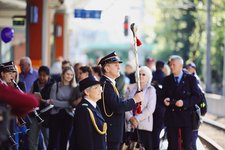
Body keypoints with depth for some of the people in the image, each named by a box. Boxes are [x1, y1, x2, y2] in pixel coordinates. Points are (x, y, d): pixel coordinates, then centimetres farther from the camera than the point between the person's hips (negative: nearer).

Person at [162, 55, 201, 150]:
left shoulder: (190, 79, 0)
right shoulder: (167, 80, 11)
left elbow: (197, 97, -5)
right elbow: (163, 96, 13)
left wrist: (184, 102, -20)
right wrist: (165, 100, -10)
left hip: (186, 116, -3)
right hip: (171, 116, 3)